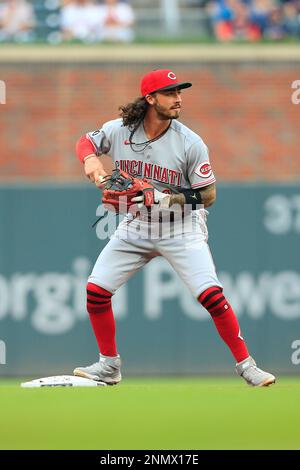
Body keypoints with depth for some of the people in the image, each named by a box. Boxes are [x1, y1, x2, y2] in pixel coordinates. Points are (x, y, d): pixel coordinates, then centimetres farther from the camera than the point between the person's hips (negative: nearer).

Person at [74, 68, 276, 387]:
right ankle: (109, 365, 15)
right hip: (135, 227, 3)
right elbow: (86, 141, 10)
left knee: (211, 295, -19)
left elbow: (208, 195, -11)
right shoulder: (119, 130, -10)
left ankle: (245, 365, -6)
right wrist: (91, 158, -14)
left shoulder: (191, 144, -17)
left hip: (182, 230, -3)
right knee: (96, 290, -3)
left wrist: (168, 198, -26)